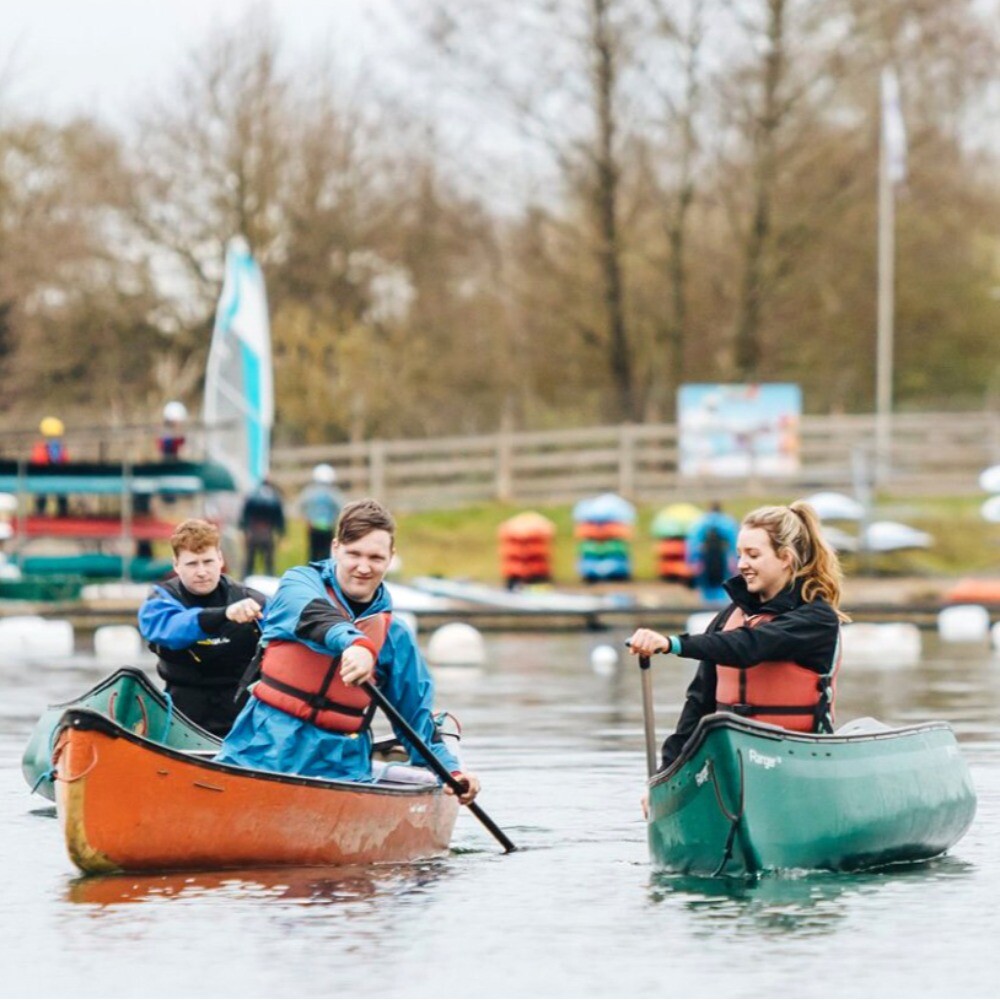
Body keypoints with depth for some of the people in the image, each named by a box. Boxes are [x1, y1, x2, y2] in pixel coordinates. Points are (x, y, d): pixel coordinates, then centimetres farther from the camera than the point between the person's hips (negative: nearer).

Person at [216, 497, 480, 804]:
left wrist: (450, 768, 3)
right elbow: (313, 616, -22)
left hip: (341, 765, 2)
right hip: (264, 751, -2)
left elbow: (416, 715, 17)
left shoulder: (395, 636, 11)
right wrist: (354, 642, -43)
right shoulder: (299, 583, 2)